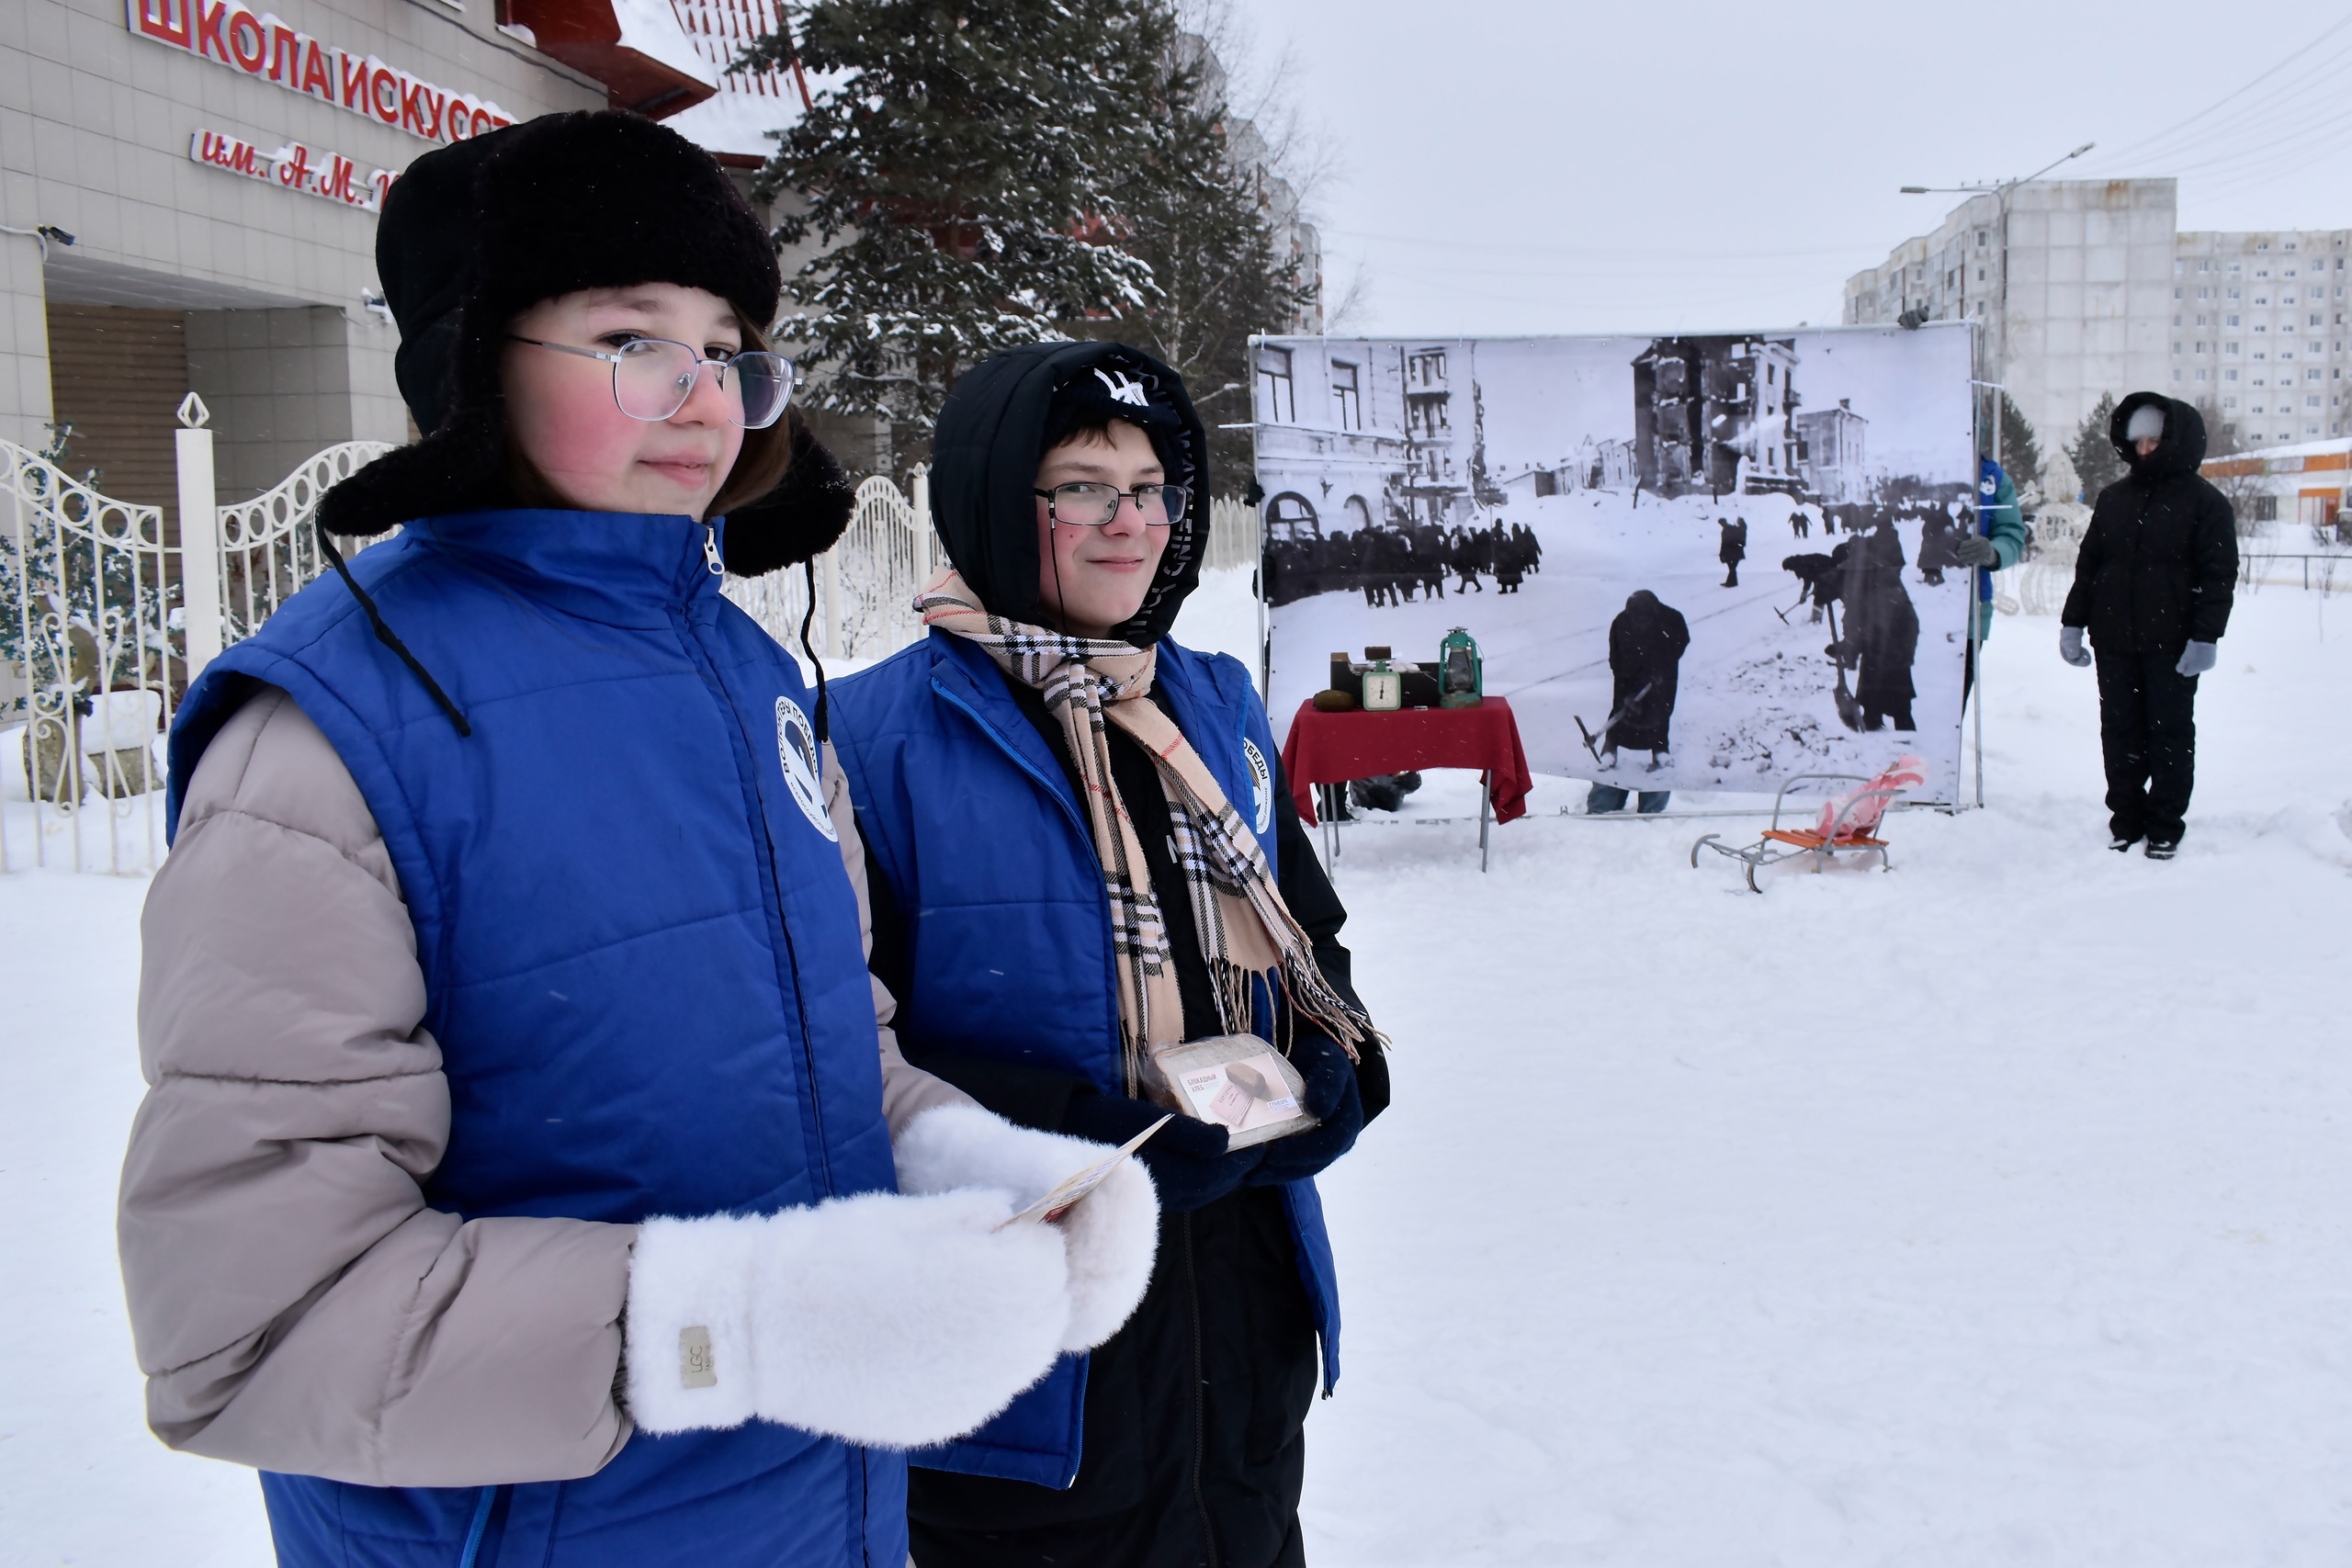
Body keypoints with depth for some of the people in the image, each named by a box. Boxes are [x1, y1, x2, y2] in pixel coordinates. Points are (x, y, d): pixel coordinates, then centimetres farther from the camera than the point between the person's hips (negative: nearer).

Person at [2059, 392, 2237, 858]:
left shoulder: (2204, 501, -2)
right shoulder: (2115, 497, 12)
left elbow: (2219, 574, -6)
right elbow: (2088, 563, 15)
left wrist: (2205, 636, -14)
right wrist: (2073, 622, 8)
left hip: (2171, 644, -4)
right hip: (2115, 641, 4)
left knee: (2170, 733, 4)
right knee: (2120, 732, 8)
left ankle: (2165, 826, 12)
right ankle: (2126, 819, 18)